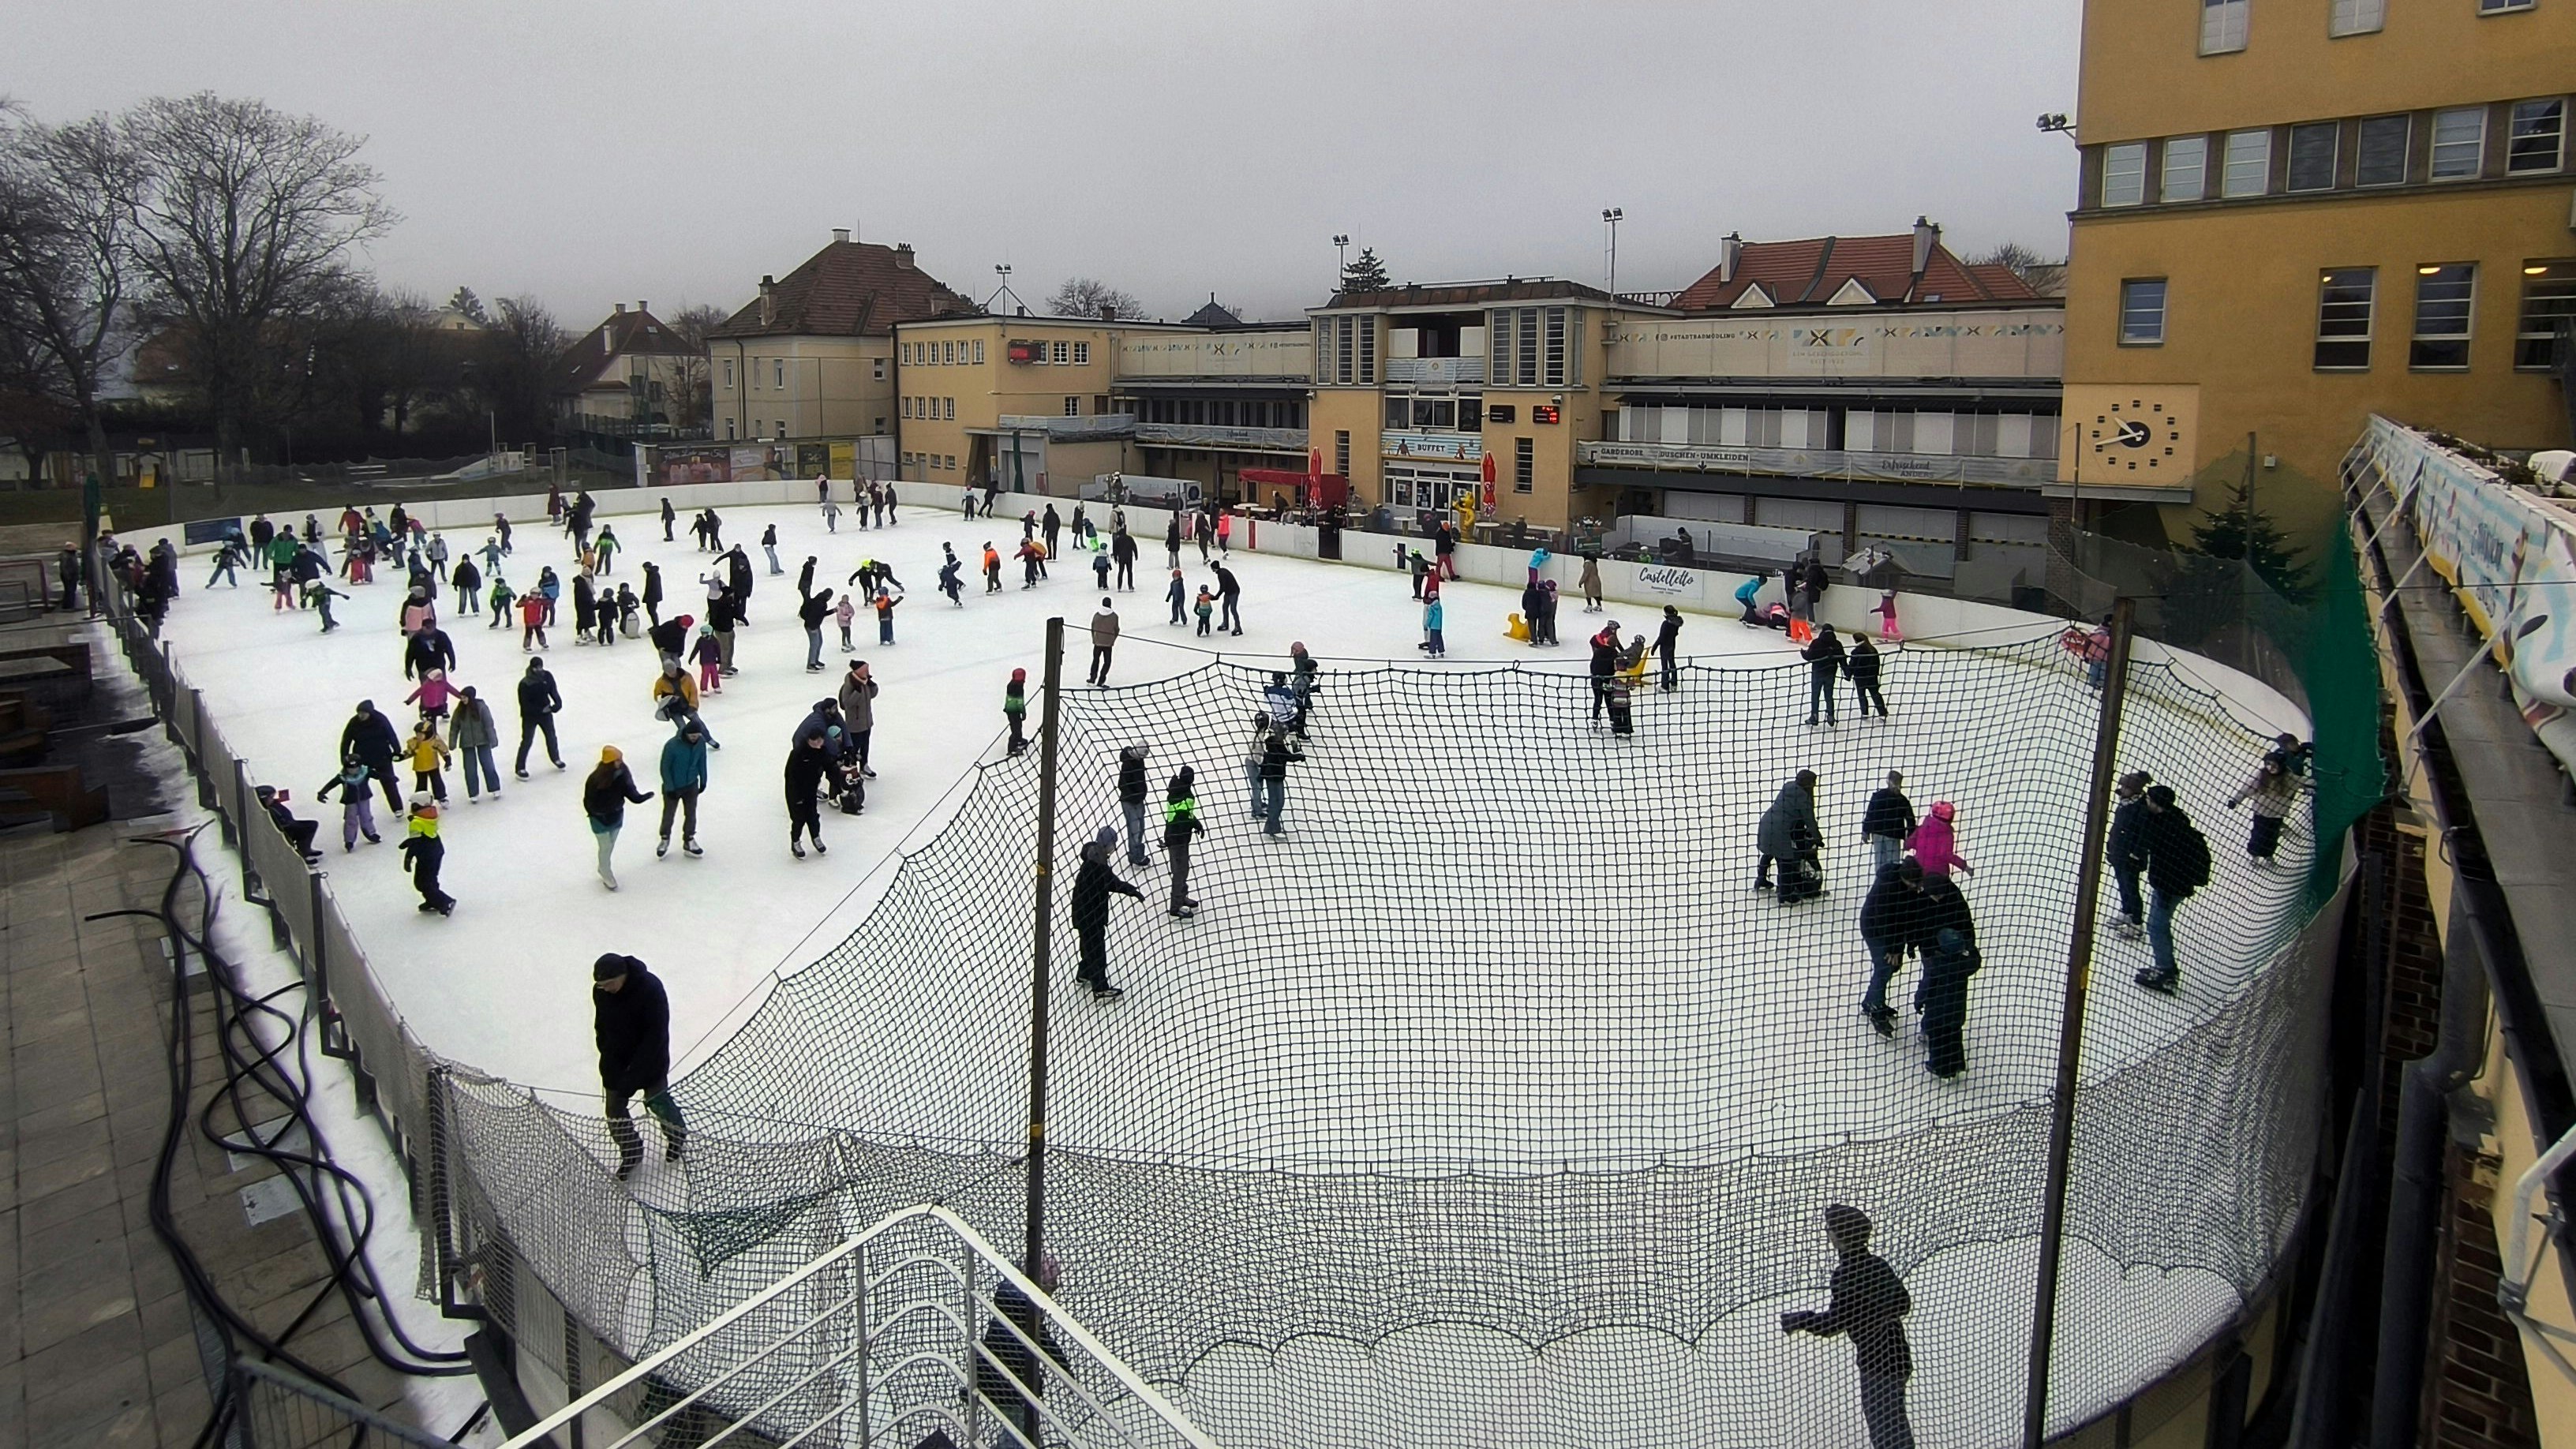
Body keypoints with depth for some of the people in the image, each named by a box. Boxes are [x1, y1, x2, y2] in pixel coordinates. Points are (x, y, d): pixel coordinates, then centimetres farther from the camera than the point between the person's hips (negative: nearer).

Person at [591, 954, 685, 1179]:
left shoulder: (650, 988, -29)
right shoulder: (600, 991, -13)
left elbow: (656, 1034, -25)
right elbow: (601, 1028, 2)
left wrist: (633, 1074, -25)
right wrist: (609, 1063, -4)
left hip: (649, 1059, -4)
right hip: (616, 1059, 4)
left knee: (657, 1101, 11)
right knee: (614, 1108, 7)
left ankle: (677, 1135, 40)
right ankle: (630, 1152, 29)